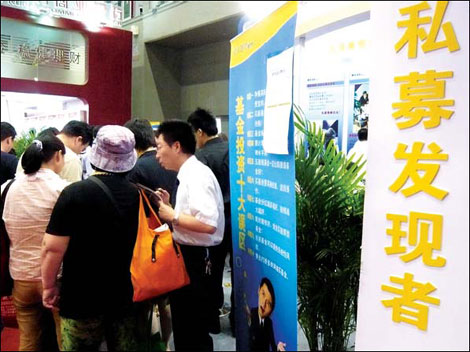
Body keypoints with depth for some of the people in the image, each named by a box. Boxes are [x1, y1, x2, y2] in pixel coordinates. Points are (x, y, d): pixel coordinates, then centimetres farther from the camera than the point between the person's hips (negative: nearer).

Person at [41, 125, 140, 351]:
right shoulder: (134, 193, -1)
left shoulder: (75, 192, -17)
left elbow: (53, 248, -17)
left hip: (82, 298, -4)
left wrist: (49, 285, -3)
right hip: (123, 294, 5)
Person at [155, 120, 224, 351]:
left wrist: (172, 216, -19)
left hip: (194, 259, -10)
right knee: (185, 326, 24)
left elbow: (208, 224, -30)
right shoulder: (188, 175, 11)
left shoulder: (196, 175, -19)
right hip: (187, 256, 10)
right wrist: (170, 206, 4)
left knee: (193, 332, 4)